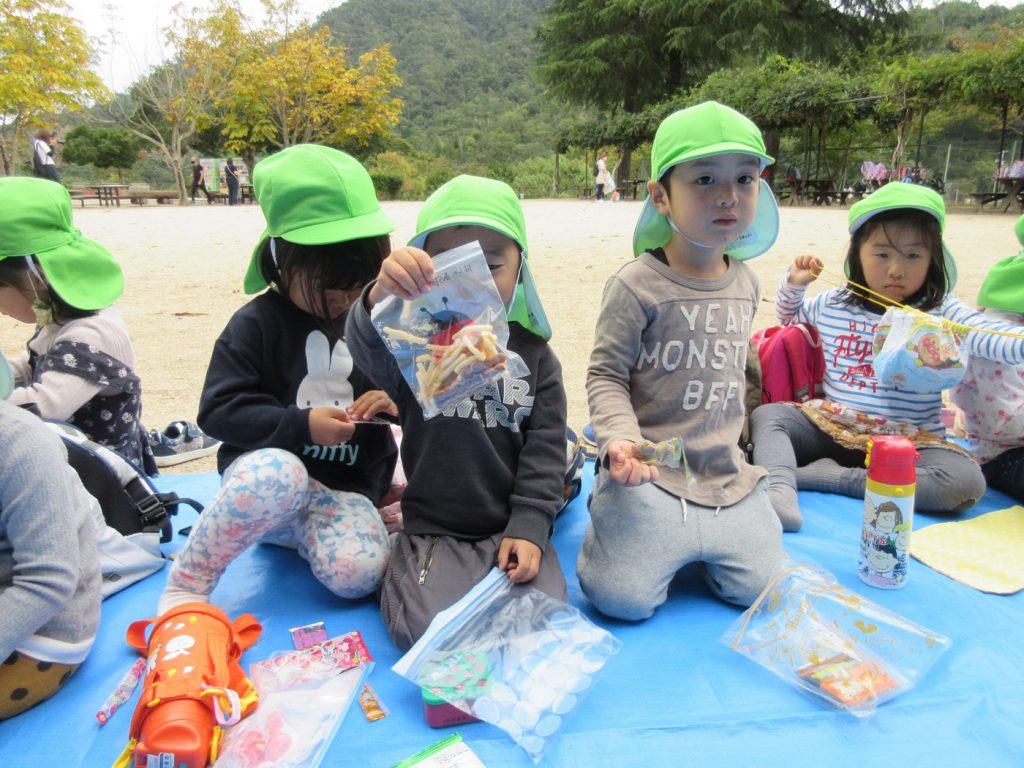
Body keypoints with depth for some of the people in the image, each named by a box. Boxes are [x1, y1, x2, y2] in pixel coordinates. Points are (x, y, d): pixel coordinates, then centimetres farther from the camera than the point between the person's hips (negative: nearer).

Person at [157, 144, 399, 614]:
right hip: (271, 465, -2)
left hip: (347, 486, 2)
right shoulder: (257, 324, -6)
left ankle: (301, 530, 9)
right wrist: (300, 424, -21)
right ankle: (185, 585, -14)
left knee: (357, 572, -27)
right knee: (277, 473, -40)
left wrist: (397, 402, -10)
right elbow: (218, 411, -9)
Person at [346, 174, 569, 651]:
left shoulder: (532, 352, 2)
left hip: (513, 527, 2)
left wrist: (528, 527, -6)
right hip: (434, 530, -2)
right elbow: (371, 351, -32)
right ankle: (403, 575, 13)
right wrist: (381, 297, -55)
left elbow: (545, 446, 3)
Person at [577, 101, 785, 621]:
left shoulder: (745, 284, 7)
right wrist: (622, 438, -29)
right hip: (649, 476, -5)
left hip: (727, 476, 6)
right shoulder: (637, 286, -15)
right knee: (624, 600, -9)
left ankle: (692, 548, 29)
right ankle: (612, 527, 22)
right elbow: (606, 376, -12)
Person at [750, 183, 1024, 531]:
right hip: (829, 428, 2)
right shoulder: (832, 305, 8)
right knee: (767, 415, -19)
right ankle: (779, 492, -43)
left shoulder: (942, 313, -2)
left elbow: (988, 337, -21)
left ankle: (827, 476, -27)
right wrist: (793, 285, 8)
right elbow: (789, 317, 28)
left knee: (966, 480, -29)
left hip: (908, 440, -2)